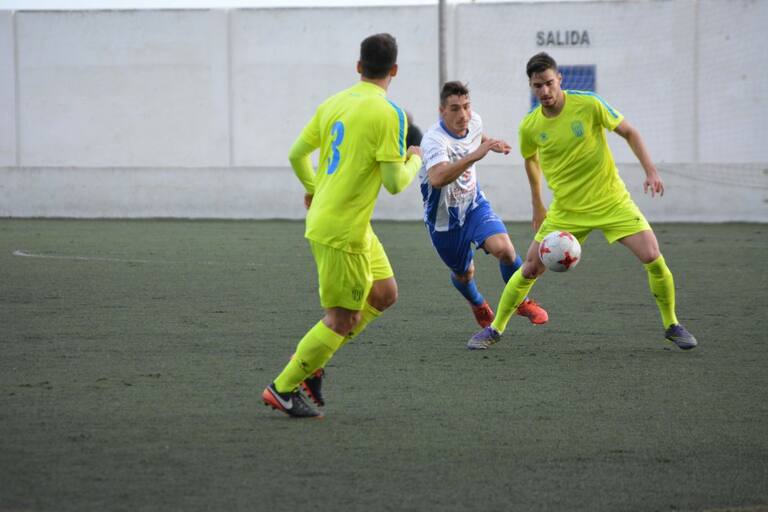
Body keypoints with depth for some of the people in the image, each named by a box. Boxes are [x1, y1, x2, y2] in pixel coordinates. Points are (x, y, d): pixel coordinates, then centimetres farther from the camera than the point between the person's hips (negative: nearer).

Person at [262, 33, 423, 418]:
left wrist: (312, 188, 34)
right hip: (342, 231, -9)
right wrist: (415, 161, 5)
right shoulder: (387, 113, -16)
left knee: (384, 293, 17)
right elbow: (394, 184, -16)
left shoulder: (333, 104, 6)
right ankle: (283, 388, 8)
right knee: (342, 319, 1)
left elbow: (297, 154, 15)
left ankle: (312, 359, 19)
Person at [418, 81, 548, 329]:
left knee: (504, 248, -22)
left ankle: (521, 301, 4)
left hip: (474, 206, 4)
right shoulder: (435, 140, -34)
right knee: (464, 274, 13)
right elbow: (437, 178, -54)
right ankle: (478, 304, 50)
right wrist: (474, 156, -60)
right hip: (444, 219, -4)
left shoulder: (474, 121, -11)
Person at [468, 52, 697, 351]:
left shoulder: (589, 105, -15)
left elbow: (629, 133, -4)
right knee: (530, 269, -1)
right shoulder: (530, 126, -6)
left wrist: (650, 170, -14)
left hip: (611, 201, -2)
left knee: (653, 258, -14)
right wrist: (537, 206, 20)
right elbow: (531, 159, 16)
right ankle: (495, 329, 17)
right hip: (566, 210, 2)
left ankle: (671, 325, 6)